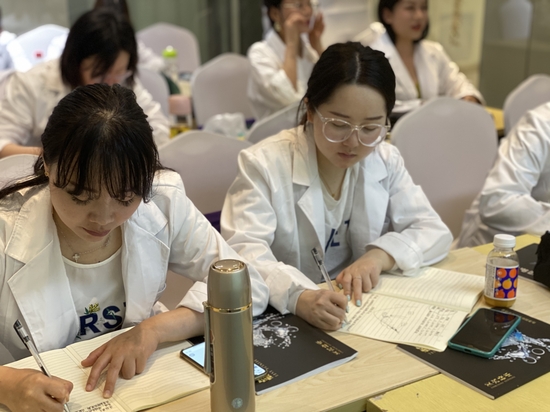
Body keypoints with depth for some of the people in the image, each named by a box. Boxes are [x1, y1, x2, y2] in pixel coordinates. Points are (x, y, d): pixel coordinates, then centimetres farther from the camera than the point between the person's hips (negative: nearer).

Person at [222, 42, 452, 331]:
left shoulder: (385, 161, 4)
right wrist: (299, 297, -38)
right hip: (281, 319, -2)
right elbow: (242, 251, -21)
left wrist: (379, 256, -15)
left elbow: (434, 232, 4)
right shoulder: (264, 164, -10)